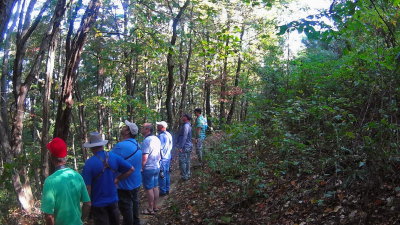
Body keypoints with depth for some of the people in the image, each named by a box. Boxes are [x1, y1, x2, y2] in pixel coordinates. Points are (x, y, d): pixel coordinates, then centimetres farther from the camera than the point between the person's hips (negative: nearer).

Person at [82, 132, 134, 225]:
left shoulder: (89, 163, -20)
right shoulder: (114, 157, -8)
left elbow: (87, 186, -18)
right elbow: (131, 169, -3)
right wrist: (117, 179, 3)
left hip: (98, 203, -3)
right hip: (113, 200, 4)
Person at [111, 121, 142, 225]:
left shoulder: (121, 146, -27)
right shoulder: (136, 144, 2)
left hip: (125, 184, -8)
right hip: (136, 181, 8)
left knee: (126, 207, 7)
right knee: (134, 203, 23)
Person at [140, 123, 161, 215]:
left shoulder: (146, 141, -20)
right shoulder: (156, 139, 7)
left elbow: (144, 158, -23)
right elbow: (159, 155, 16)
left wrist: (141, 168, -12)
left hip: (148, 168, -8)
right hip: (157, 167, 9)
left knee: (149, 189, 2)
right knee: (155, 187, 15)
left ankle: (150, 209, 11)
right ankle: (155, 207, 25)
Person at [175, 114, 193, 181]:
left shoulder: (186, 126, -19)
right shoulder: (188, 125, 12)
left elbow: (184, 137, -23)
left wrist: (180, 147, -22)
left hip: (184, 147, -10)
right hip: (188, 146, 10)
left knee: (182, 162, -3)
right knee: (187, 161, 16)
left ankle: (184, 176, 2)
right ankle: (187, 175, 25)